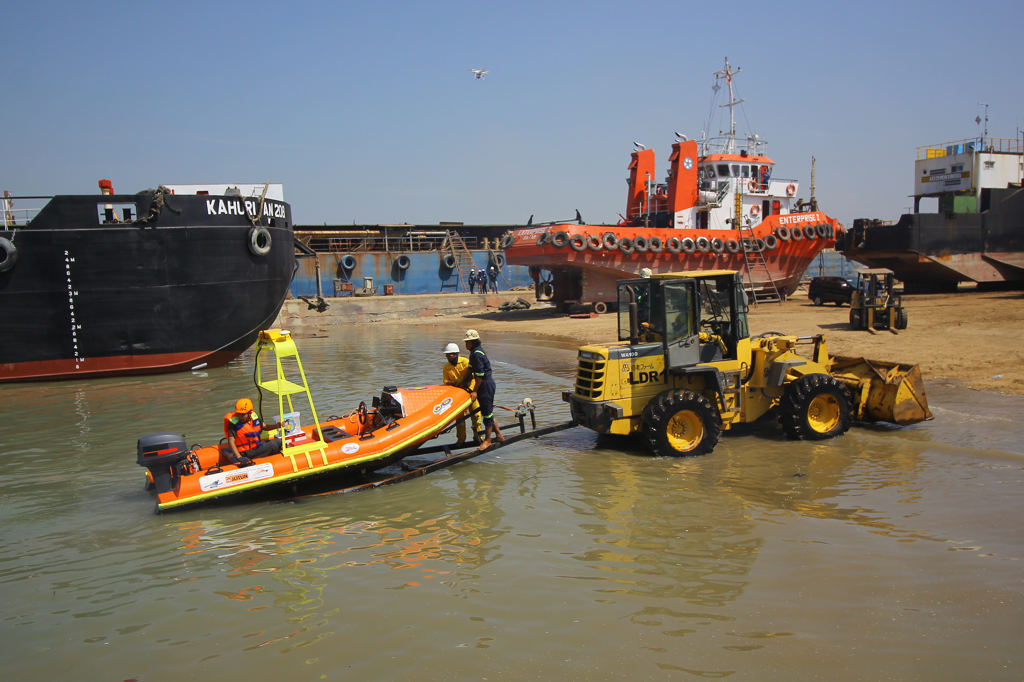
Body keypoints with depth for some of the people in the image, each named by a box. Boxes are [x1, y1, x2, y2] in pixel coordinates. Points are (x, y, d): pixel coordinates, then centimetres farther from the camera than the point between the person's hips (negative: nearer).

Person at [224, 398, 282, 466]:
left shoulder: (254, 417, -2)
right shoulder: (234, 423, -19)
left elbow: (264, 427, 15)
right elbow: (231, 442, -25)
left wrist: (277, 425, -4)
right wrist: (239, 457, -36)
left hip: (257, 446, 7)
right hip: (246, 452, -7)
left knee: (278, 441, 4)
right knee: (273, 445, -18)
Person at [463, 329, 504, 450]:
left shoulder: (477, 354, -19)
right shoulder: (474, 352, 13)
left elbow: (480, 375, -21)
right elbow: (474, 373, 21)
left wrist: (475, 391, -18)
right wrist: (470, 387, 23)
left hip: (486, 385, -10)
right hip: (484, 385, 10)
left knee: (487, 412, 0)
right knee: (486, 411, 16)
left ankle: (487, 440, 9)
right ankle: (499, 435, 26)